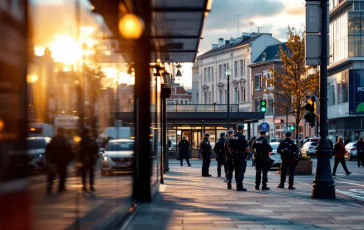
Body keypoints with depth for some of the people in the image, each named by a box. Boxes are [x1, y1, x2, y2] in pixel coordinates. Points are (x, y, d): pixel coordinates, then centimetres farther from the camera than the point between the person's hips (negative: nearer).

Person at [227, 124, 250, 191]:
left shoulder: (232, 137, 8)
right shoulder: (242, 137, -14)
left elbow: (229, 147, 14)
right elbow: (247, 148, -18)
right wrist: (248, 152, 1)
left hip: (235, 156, 7)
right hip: (242, 156, -7)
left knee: (237, 171, 14)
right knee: (241, 171, -5)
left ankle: (238, 185, 20)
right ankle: (239, 186, -7)